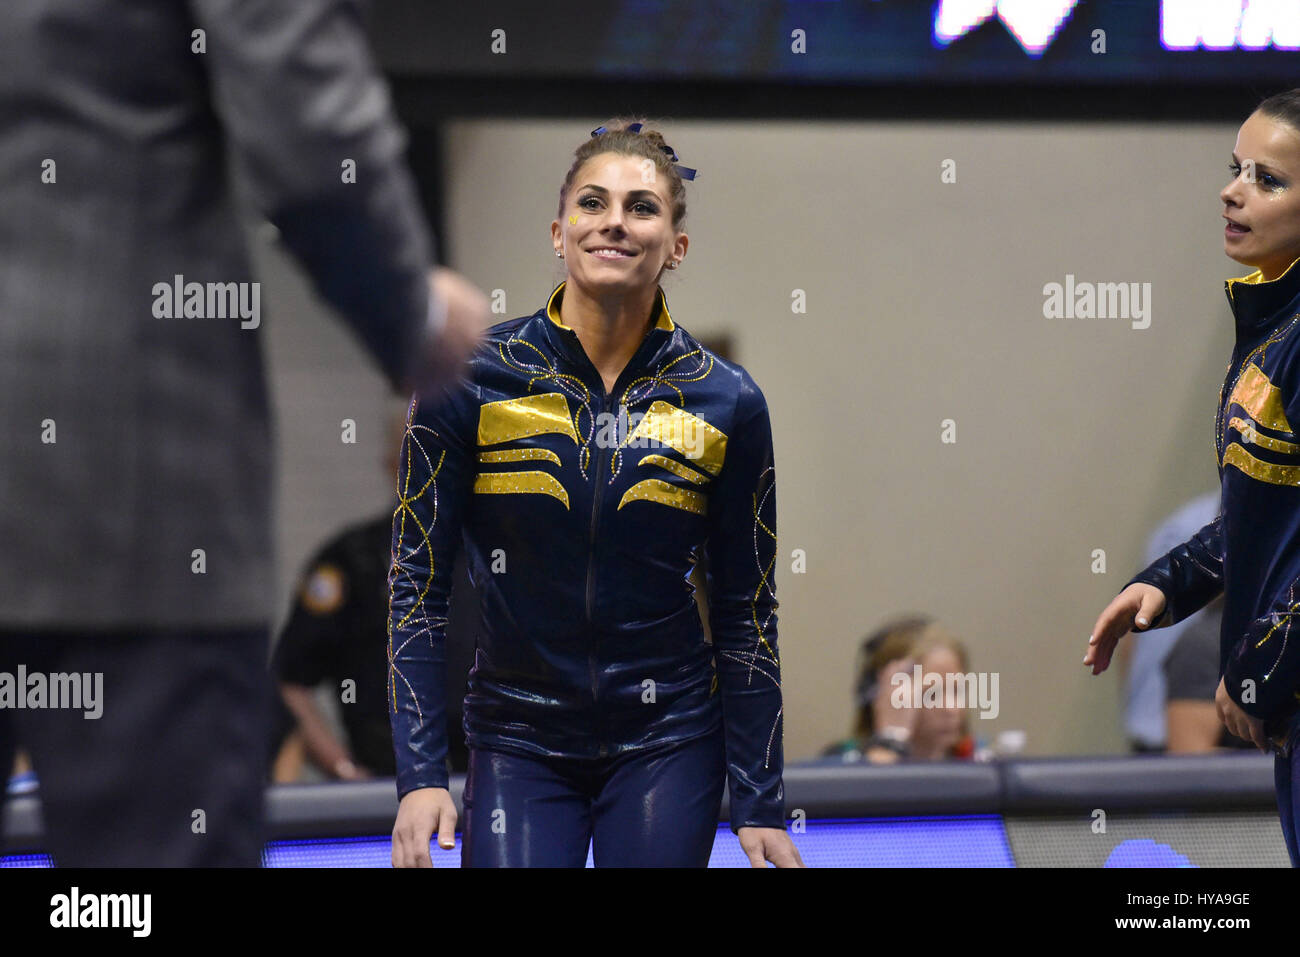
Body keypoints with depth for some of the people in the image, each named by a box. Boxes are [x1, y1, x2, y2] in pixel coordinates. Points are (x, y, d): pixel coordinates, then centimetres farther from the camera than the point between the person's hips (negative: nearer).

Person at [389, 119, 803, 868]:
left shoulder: (727, 403, -2)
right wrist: (420, 775, -9)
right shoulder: (471, 377, -5)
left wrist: (761, 805, 1)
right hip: (520, 746, -1)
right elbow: (418, 581, -2)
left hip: (668, 748, 1)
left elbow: (746, 612, 3)